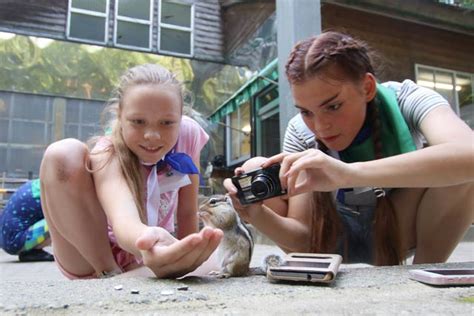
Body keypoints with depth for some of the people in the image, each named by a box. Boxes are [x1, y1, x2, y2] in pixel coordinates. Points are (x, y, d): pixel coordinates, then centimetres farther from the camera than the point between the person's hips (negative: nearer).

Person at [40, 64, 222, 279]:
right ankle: (108, 273, -15)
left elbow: (188, 212, -8)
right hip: (92, 260, -2)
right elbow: (124, 220, -48)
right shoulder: (108, 154, -26)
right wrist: (148, 242, -69)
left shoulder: (189, 134, -17)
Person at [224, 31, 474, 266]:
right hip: (336, 238, 2)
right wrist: (258, 216, -40)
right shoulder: (300, 132, -21)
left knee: (453, 166, -30)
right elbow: (302, 240, -20)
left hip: (400, 231, -1)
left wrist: (350, 173, -57)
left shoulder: (408, 101, -25)